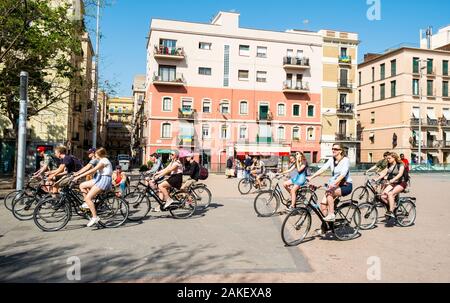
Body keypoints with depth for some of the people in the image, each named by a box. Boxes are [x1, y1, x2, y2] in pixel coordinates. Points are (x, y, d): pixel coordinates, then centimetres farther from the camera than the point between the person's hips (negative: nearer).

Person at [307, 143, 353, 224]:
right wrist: (311, 177, -21)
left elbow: (343, 174, -26)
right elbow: (322, 169, -7)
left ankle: (331, 215, -20)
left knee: (329, 193, -33)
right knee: (323, 204, -10)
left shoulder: (345, 160, -12)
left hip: (346, 186, -6)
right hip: (335, 186, 6)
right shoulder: (331, 160, 5)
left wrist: (334, 183, -43)